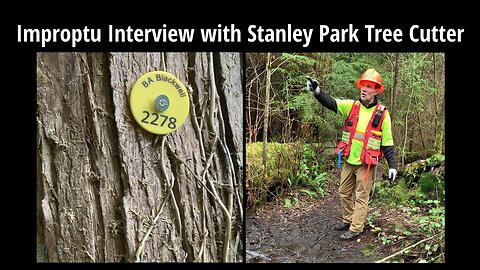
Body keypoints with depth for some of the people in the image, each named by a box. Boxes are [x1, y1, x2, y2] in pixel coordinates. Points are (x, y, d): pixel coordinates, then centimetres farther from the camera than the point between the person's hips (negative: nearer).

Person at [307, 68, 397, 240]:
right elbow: (331, 103, -11)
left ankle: (355, 229, 13)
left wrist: (392, 166, -5)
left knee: (361, 197, 3)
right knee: (344, 192, 16)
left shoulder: (382, 114, -7)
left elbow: (388, 143, -3)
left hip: (366, 164, -4)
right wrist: (317, 92, -30)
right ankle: (347, 220, 34)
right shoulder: (351, 106, 1)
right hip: (348, 161, 5)